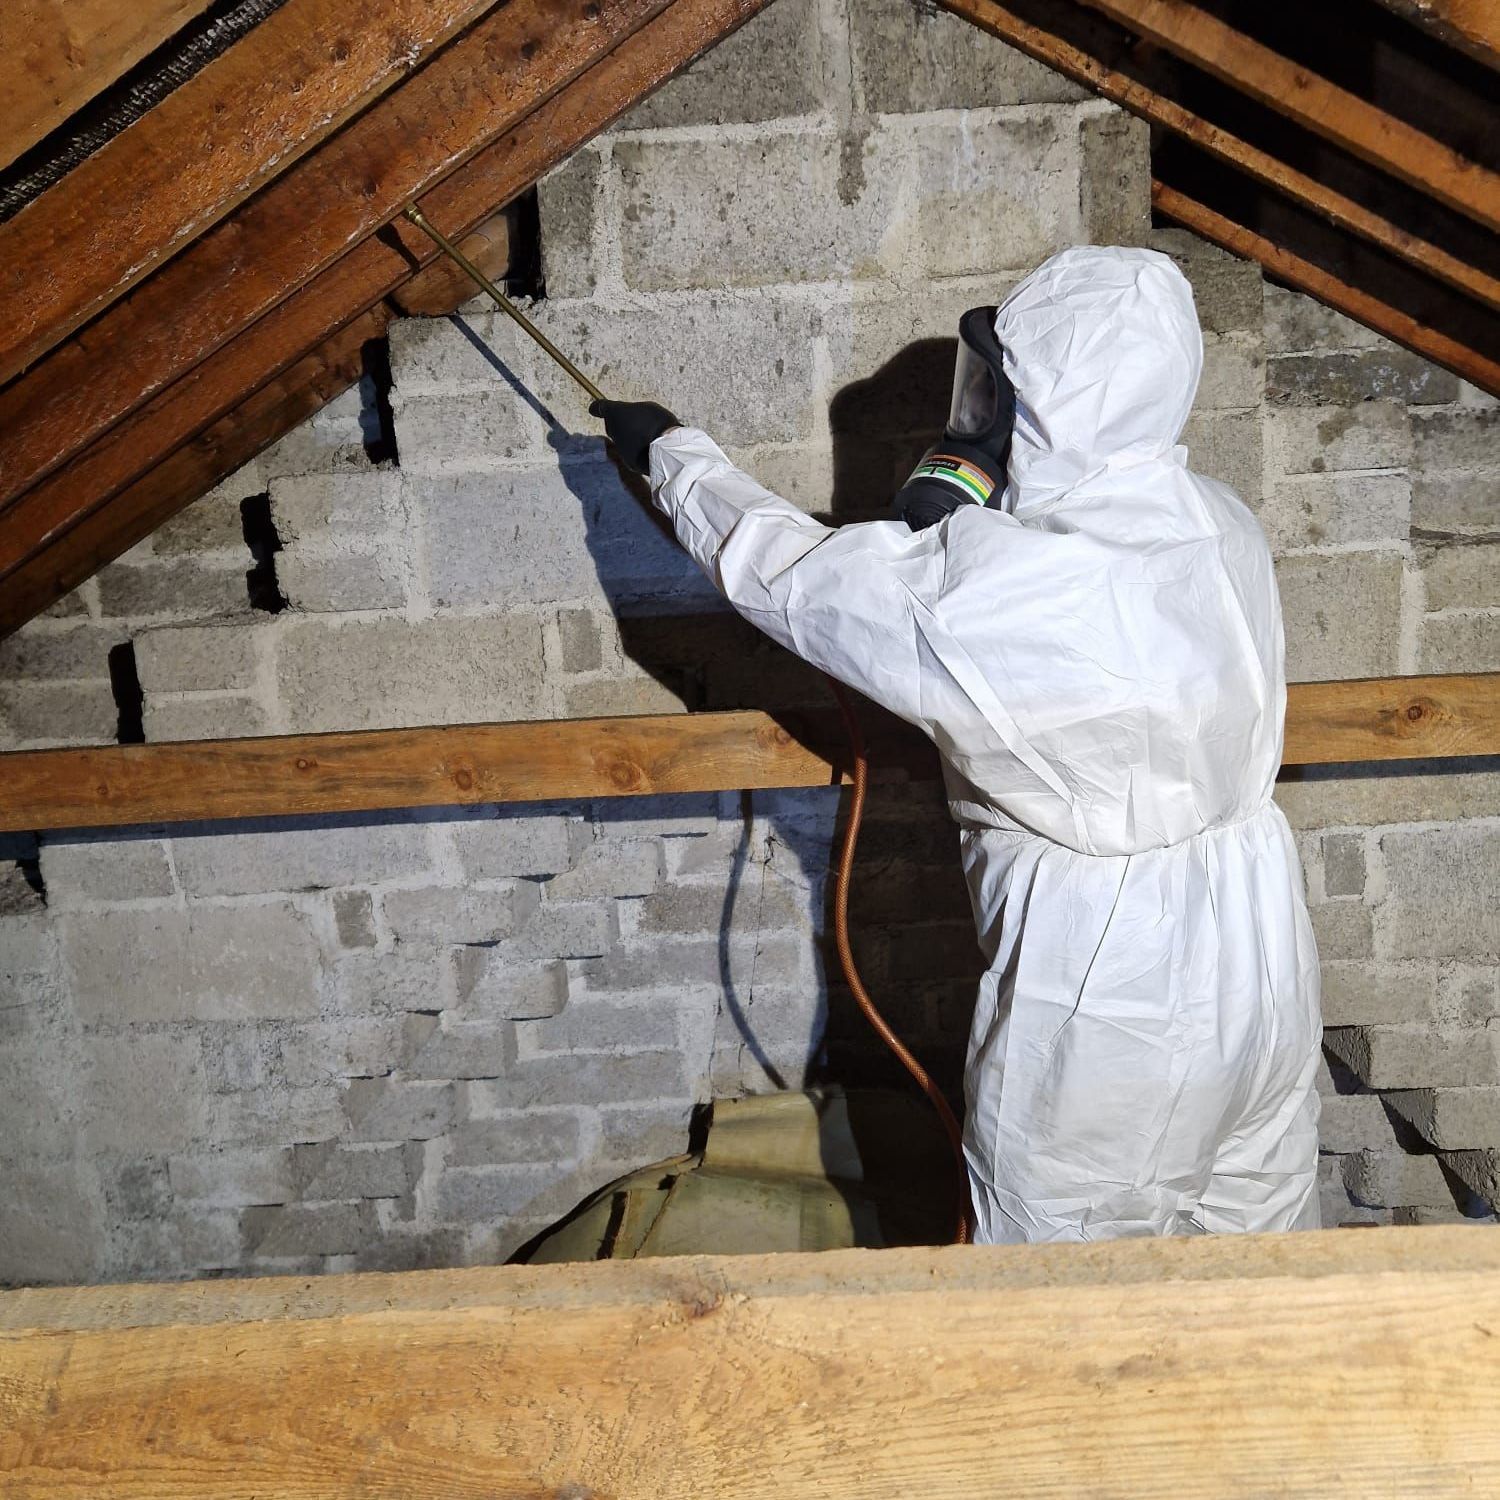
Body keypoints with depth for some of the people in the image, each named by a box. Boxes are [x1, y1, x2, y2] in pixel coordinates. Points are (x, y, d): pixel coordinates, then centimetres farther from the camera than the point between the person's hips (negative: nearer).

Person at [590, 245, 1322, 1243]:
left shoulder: (982, 584, -26)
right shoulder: (1223, 523, -3)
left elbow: (784, 571, -10)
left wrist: (671, 450, 6)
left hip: (1104, 1001, -7)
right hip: (1267, 967, 8)